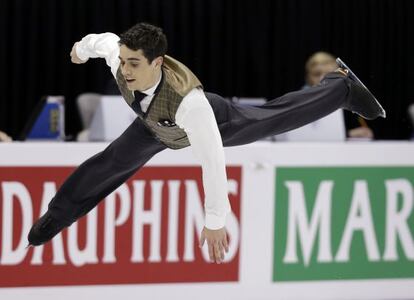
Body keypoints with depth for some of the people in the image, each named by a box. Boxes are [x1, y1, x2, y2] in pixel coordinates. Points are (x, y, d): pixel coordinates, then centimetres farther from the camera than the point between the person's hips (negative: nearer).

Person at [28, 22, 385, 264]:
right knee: (111, 163, 7)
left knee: (279, 117, 17)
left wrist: (215, 222, -42)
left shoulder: (189, 99, -55)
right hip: (157, 124, 4)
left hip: (214, 121, -4)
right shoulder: (120, 57, -39)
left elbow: (213, 161, -49)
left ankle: (342, 85, 42)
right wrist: (82, 47, 14)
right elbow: (105, 39, -11)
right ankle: (58, 214, 34)